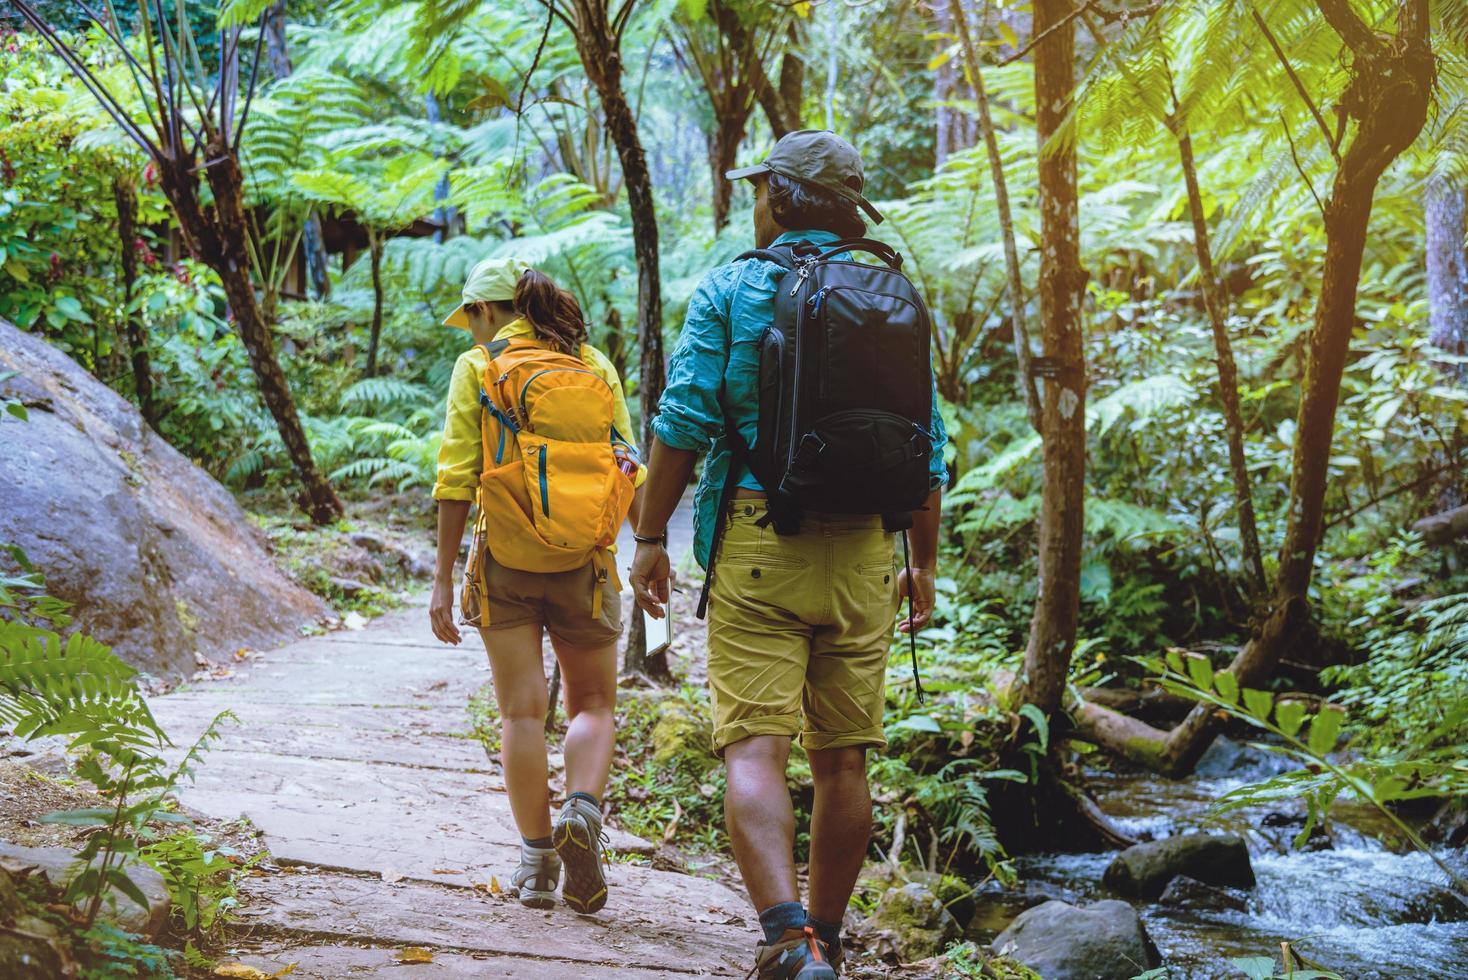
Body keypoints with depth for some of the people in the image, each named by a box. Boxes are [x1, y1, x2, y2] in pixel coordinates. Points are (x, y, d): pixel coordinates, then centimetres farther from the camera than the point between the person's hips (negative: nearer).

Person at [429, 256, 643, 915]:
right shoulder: (595, 365, 7)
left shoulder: (478, 367, 0)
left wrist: (442, 577, -3)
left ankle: (537, 860, 6)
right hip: (584, 563, 2)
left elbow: (457, 479, -6)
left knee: (522, 712, 6)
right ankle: (582, 806, -12)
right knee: (593, 706, 14)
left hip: (505, 561, -1)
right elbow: (630, 471, 5)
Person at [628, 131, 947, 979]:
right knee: (844, 757, 11)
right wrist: (925, 564, 21)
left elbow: (684, 424, -7)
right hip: (863, 554, 4)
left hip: (757, 542, -4)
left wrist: (651, 537, 2)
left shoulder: (730, 290, -1)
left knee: (755, 749, -7)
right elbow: (927, 451, 11)